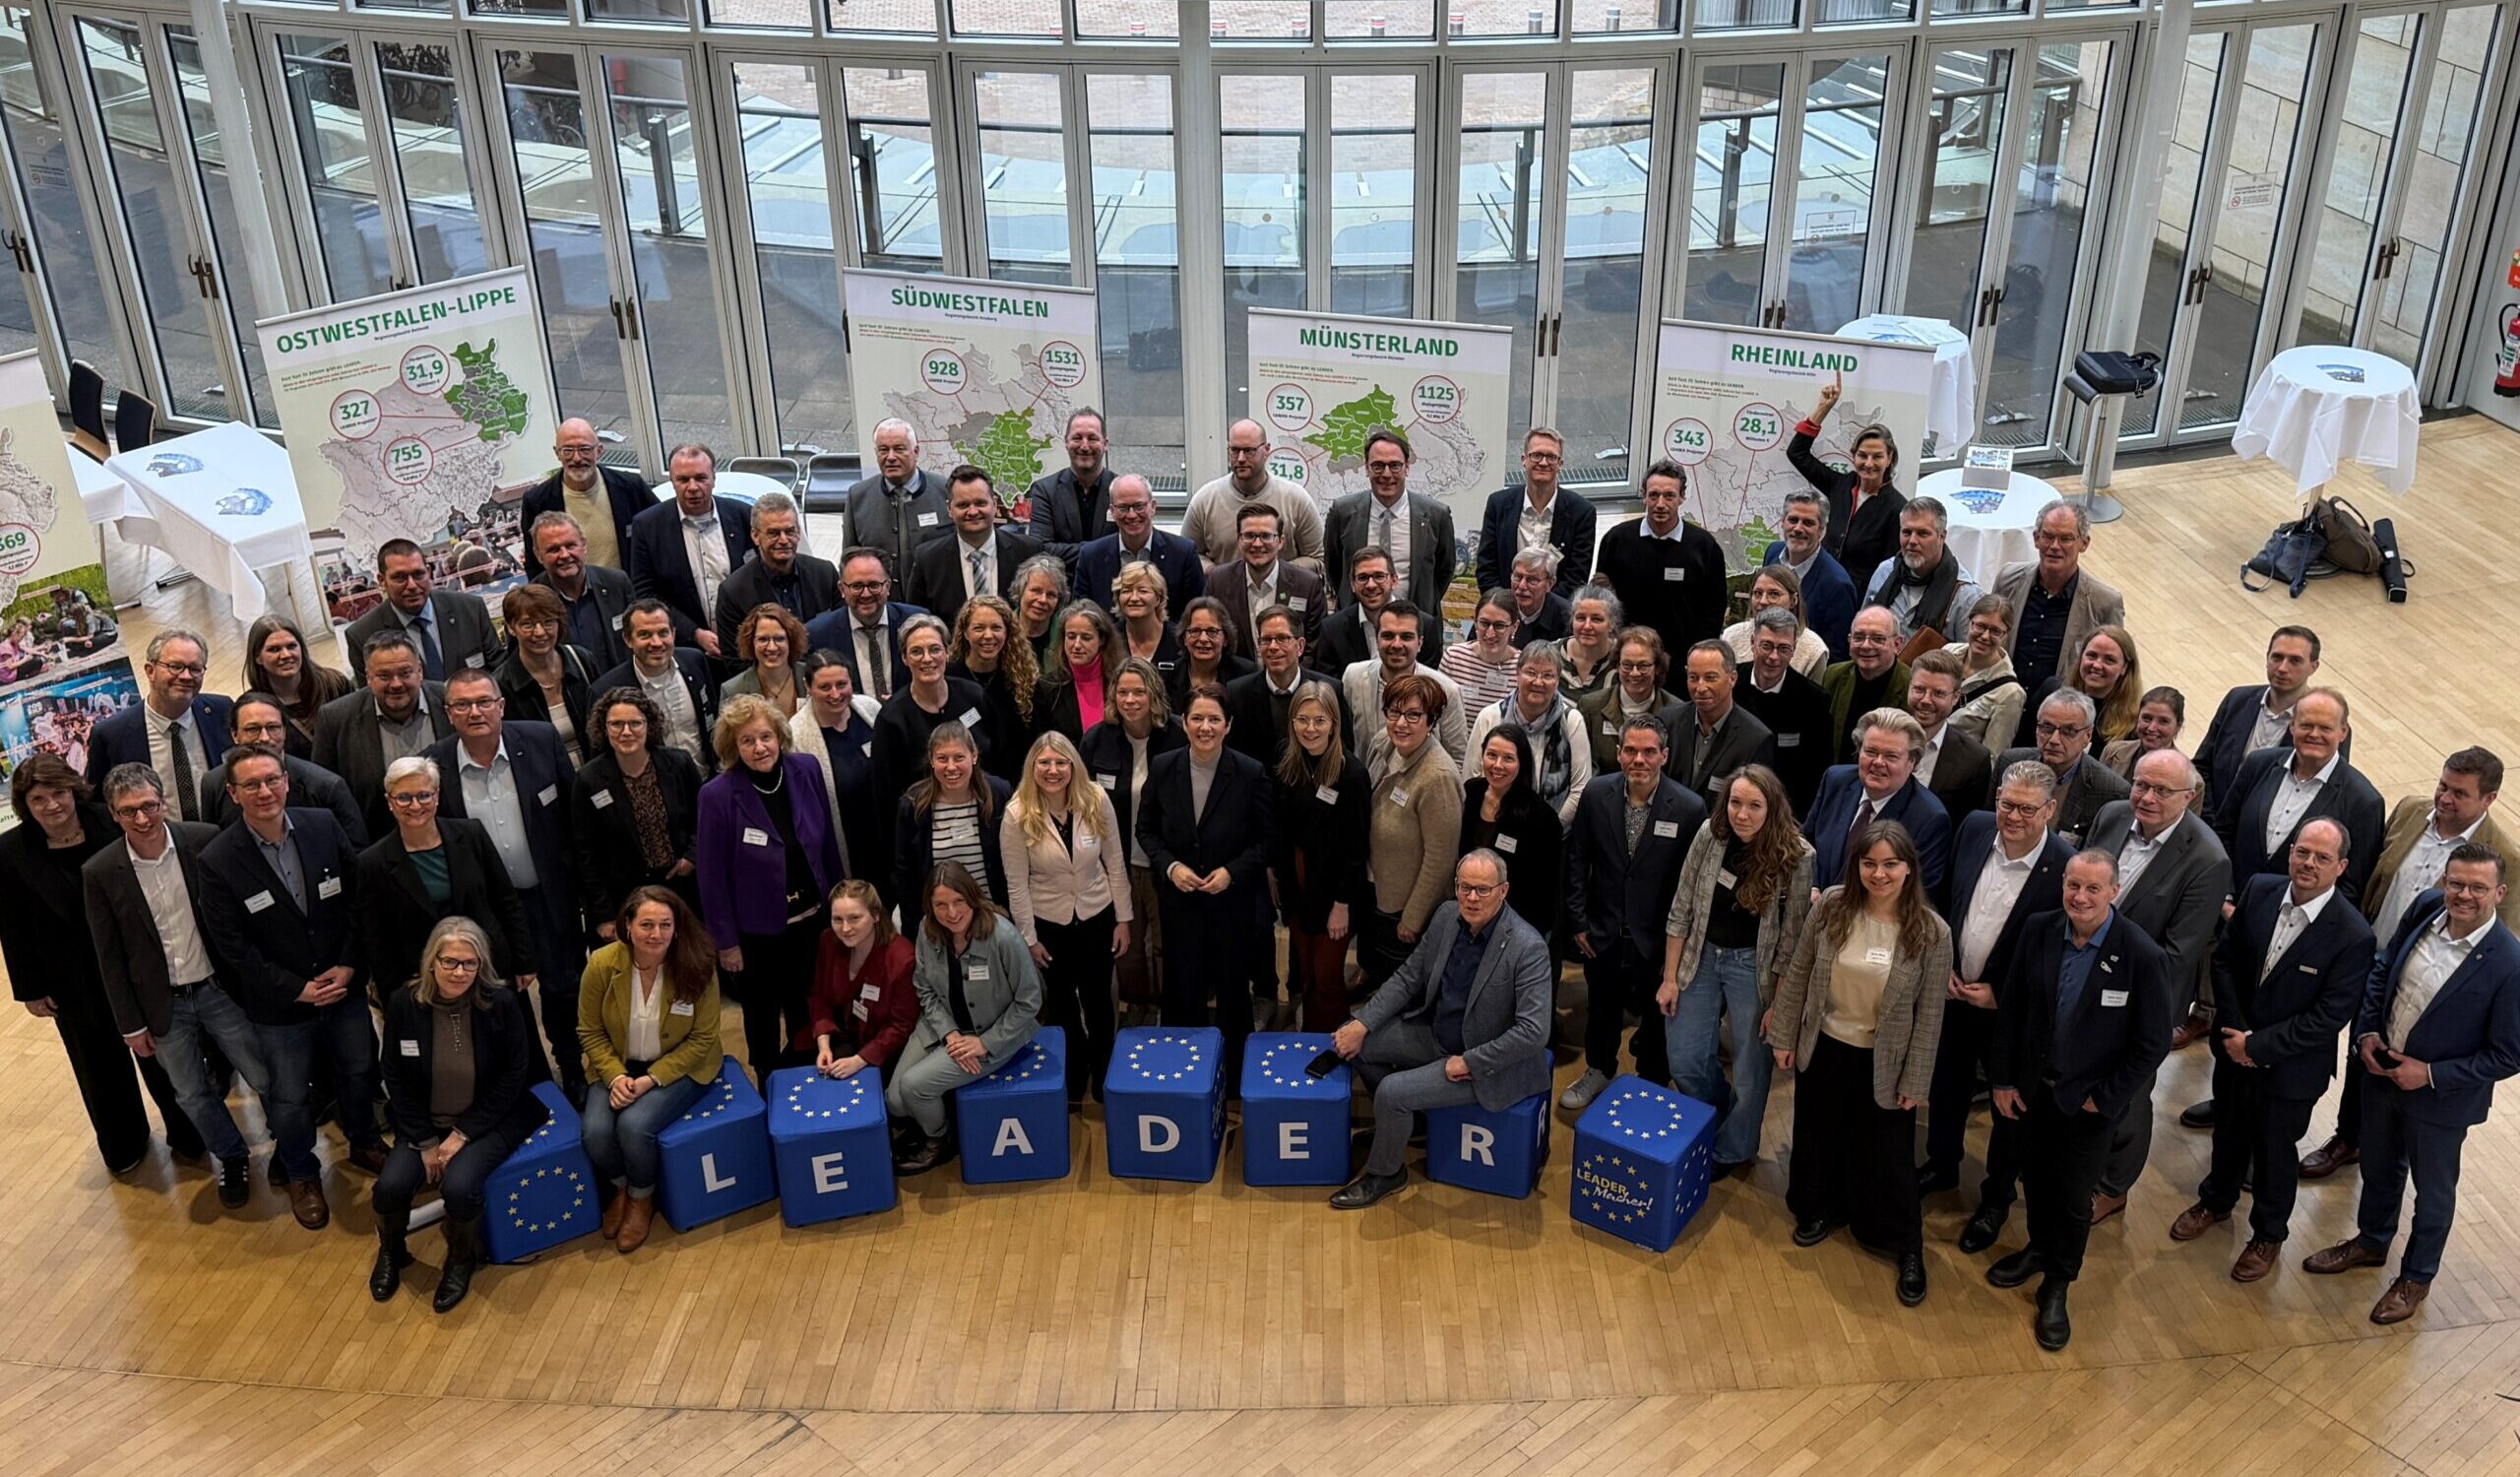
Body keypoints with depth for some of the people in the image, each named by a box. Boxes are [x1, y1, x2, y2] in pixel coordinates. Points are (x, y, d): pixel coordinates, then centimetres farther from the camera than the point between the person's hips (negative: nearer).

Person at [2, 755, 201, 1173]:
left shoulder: (110, 824, -14)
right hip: (75, 982, 1)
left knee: (159, 1052, 14)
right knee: (100, 1065, 19)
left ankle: (185, 1133, 33)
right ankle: (123, 1143, 40)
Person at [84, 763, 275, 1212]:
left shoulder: (204, 841, -14)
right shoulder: (99, 873, -12)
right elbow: (110, 957, -4)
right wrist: (131, 1024, -1)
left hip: (220, 988, 0)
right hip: (163, 1006, 0)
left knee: (265, 1078, 10)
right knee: (193, 1094, 15)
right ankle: (231, 1159, 40)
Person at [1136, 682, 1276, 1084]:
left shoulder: (1251, 774, -12)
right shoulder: (1162, 768, -6)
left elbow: (1269, 839, -4)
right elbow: (1146, 828, 5)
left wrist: (1233, 871, -17)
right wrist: (1170, 866, -11)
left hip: (1234, 900, -1)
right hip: (1179, 900, 1)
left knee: (1233, 990, 12)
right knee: (1182, 991, 8)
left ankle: (1234, 1076, 31)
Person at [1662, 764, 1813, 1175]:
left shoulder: (1797, 855, -18)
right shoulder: (1710, 834, -10)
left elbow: (1792, 936, -11)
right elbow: (1680, 911, -2)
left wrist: (1780, 1002, -8)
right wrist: (1669, 978, 0)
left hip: (1754, 967, -3)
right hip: (1701, 957, 3)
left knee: (1749, 1068, 11)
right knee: (1685, 1063, 9)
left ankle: (1733, 1150, 37)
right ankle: (1719, 1123, 40)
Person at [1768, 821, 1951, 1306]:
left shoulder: (1931, 932, -18)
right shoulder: (1831, 906, -14)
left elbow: (1929, 1013, -10)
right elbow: (1798, 974, -3)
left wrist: (1915, 1081, -7)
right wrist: (1785, 1038, 1)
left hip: (1882, 1063, -2)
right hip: (1823, 1048, 2)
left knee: (1887, 1155, 10)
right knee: (1818, 1136, 21)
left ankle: (1906, 1246, 32)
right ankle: (1819, 1210, 47)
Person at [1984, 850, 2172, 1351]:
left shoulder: (2140, 955, -22)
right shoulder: (2038, 931, -11)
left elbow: (2154, 1042, -14)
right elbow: (2011, 1009, -1)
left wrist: (2106, 1098, -12)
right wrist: (2003, 1079, 0)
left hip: (2088, 1099, -3)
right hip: (2032, 1087, 3)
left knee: (2072, 1196, 11)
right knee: (2035, 1178, 22)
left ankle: (2058, 1284, 33)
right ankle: (2039, 1248, 49)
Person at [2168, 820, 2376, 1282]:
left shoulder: (2354, 937, -26)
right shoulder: (2258, 890, -13)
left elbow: (2327, 1017, -23)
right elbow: (2224, 959, -4)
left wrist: (2257, 1045, -21)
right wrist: (2234, 1030, -12)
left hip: (2290, 1067, -4)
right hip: (2234, 1047, 4)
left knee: (2275, 1151, 18)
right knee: (2227, 1132, 26)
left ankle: (2268, 1234, 42)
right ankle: (2216, 1201, 52)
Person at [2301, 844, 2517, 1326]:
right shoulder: (2426, 907, -13)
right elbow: (2383, 971, 4)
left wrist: (2430, 1074, -21)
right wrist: (2367, 1031, -8)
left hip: (2440, 1096, -5)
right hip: (2381, 1070, 5)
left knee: (2433, 1191, 20)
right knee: (2379, 1169, 27)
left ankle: (2416, 1277, 42)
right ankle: (2371, 1242, 52)